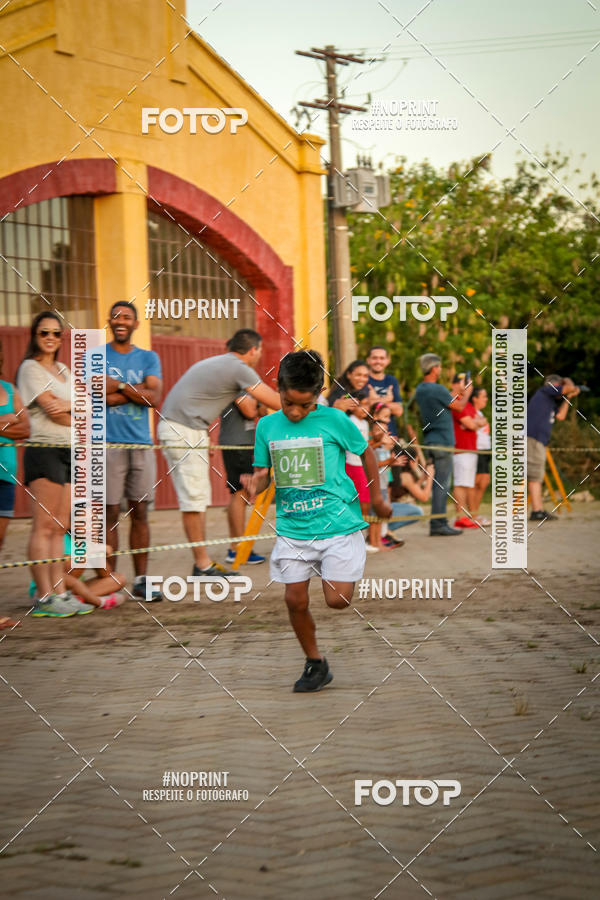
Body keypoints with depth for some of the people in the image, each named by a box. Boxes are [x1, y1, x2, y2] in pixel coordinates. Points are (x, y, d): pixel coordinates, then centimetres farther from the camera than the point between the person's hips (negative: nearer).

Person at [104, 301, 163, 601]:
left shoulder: (149, 358, 12)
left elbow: (154, 398, -3)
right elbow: (104, 397, -10)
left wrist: (120, 386, -9)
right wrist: (138, 391, -8)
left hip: (141, 444, 3)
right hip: (108, 444, -3)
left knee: (140, 513, 6)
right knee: (110, 514, -3)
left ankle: (141, 579, 11)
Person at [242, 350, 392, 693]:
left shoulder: (334, 420, -7)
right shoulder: (267, 426, 3)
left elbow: (366, 452, 8)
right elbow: (263, 473, 11)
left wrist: (377, 497, 12)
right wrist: (255, 484, -13)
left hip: (337, 523, -3)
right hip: (292, 528, 3)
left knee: (338, 600, -10)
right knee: (295, 600, -1)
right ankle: (316, 664, 19)